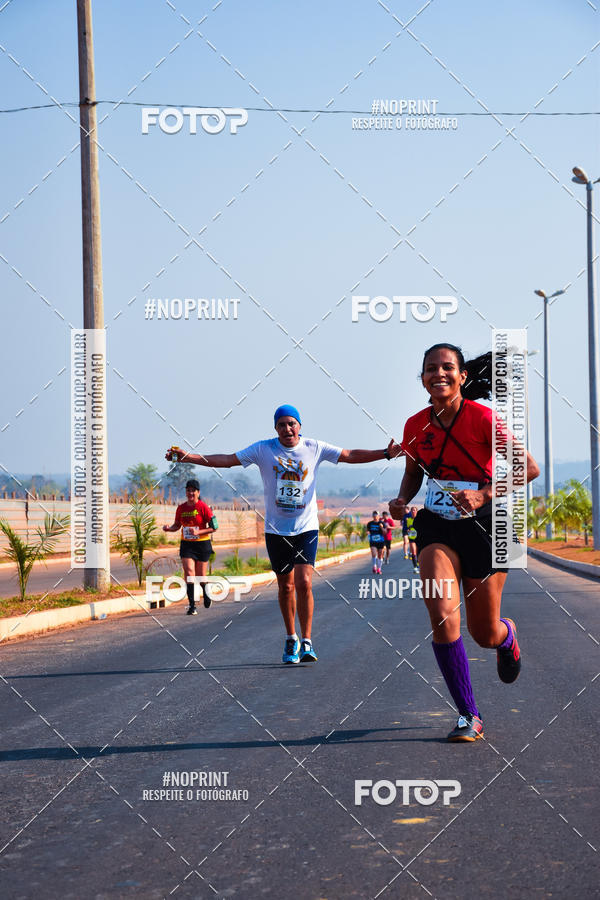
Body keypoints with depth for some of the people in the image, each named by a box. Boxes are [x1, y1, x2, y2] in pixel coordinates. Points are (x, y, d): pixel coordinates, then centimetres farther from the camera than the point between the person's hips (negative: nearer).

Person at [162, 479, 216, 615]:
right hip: (186, 544, 3)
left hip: (202, 544, -3)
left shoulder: (203, 507, -10)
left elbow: (213, 527, -10)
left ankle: (206, 592, 40)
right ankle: (192, 605, -16)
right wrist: (168, 528, -8)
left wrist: (198, 532, -23)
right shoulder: (181, 508, 2)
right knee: (189, 571, -15)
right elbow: (177, 525, 14)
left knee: (200, 575, 5)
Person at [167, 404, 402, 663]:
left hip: (307, 527, -1)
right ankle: (291, 640, 23)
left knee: (303, 583, -14)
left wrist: (386, 453, -5)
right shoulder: (263, 449, -2)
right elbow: (227, 460, -4)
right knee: (286, 587, 6)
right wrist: (188, 457, -13)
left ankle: (306, 642, -4)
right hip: (276, 529, 1)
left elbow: (351, 455, 4)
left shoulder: (315, 448, 0)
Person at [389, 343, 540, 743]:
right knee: (442, 616, -19)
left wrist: (484, 493, -29)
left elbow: (529, 467, -17)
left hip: (484, 525, -3)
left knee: (485, 633, 5)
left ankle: (508, 636, 47)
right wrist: (402, 500, -2)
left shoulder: (481, 417, -14)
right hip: (437, 526, 3)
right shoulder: (416, 425, 0)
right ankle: (469, 716, -6)